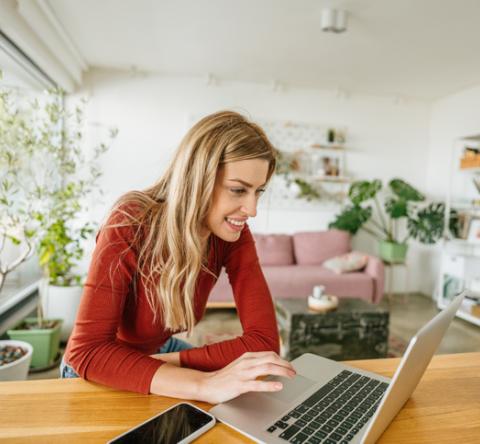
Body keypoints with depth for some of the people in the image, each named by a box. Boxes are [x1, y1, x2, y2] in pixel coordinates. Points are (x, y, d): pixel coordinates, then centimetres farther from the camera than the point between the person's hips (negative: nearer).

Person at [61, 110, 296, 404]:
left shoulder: (233, 234, -19)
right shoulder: (130, 226, -30)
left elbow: (264, 340, -24)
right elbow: (88, 351, -34)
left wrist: (163, 362, -30)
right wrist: (204, 385, -45)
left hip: (161, 351, 4)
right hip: (96, 371, -3)